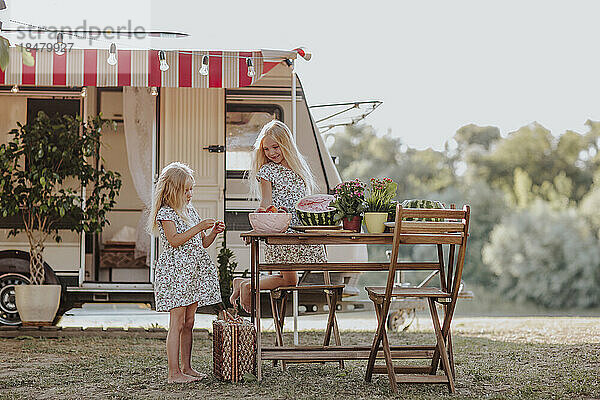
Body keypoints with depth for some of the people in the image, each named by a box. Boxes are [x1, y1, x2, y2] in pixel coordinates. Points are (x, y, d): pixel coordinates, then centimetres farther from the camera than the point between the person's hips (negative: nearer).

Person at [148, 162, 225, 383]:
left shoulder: (190, 211, 17)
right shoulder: (165, 213, -7)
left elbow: (202, 243, 21)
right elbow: (175, 240, -20)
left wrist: (213, 232, 2)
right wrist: (198, 227, -22)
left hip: (192, 273, 8)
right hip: (175, 272, -8)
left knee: (188, 323, 11)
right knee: (177, 323, -8)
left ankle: (186, 367, 17)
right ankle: (173, 372, -6)